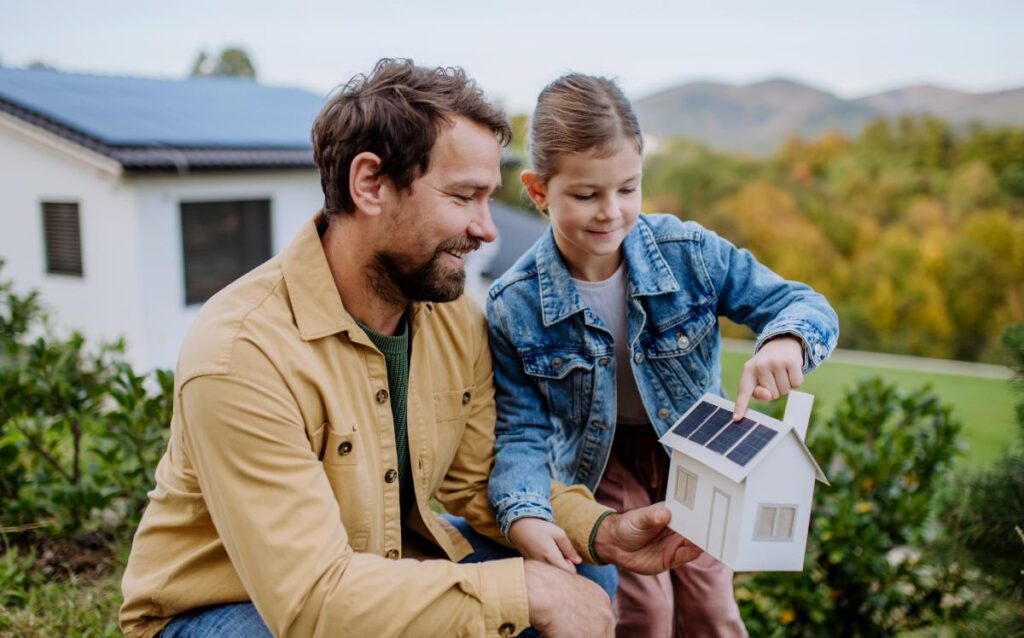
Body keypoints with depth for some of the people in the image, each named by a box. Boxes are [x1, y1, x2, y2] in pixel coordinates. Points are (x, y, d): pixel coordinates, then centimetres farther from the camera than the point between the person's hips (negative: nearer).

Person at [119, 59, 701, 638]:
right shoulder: (241, 353, -30)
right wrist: (525, 589, -31)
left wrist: (600, 532, -15)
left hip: (386, 563, 6)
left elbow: (481, 477, 1)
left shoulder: (456, 317, -9)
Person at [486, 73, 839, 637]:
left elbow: (804, 305, -15)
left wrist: (785, 340, -40)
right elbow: (522, 433, -17)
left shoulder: (690, 253, -21)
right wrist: (524, 515, -36)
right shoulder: (514, 306, -22)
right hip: (600, 463, -1)